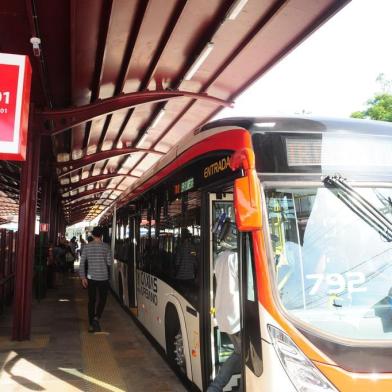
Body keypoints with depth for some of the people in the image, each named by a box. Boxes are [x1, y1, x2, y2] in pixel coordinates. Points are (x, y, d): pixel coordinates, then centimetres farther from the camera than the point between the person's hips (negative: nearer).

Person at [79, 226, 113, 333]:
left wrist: (83, 276, 4)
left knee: (91, 300, 11)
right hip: (103, 277, -2)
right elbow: (110, 262, -5)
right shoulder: (105, 246, -7)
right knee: (102, 299, 12)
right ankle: (96, 318, -9)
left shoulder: (87, 246, -1)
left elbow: (82, 262, -1)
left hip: (91, 277, 2)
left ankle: (91, 324, 15)